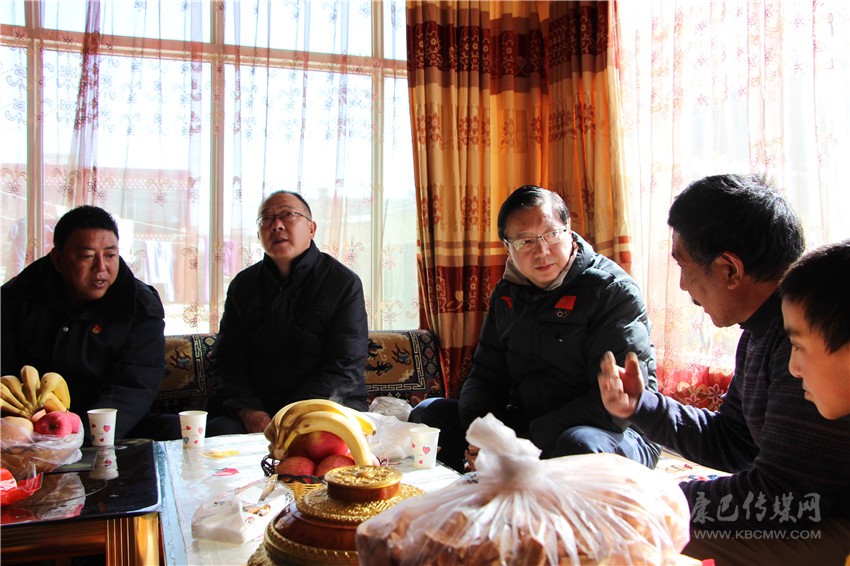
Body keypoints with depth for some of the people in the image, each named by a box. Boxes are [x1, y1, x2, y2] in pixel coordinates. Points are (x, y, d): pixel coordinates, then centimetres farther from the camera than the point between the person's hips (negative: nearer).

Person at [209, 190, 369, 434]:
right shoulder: (243, 285, 12)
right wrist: (248, 411, -11)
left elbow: (345, 367, -9)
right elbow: (227, 362, 8)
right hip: (256, 408, 3)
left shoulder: (344, 283, -2)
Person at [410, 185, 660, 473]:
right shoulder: (506, 293, 8)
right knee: (427, 413, -1)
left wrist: (525, 439, -24)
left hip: (614, 433, -6)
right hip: (523, 424, 6)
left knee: (579, 444, -41)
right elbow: (485, 375, 10)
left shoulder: (614, 290, -13)